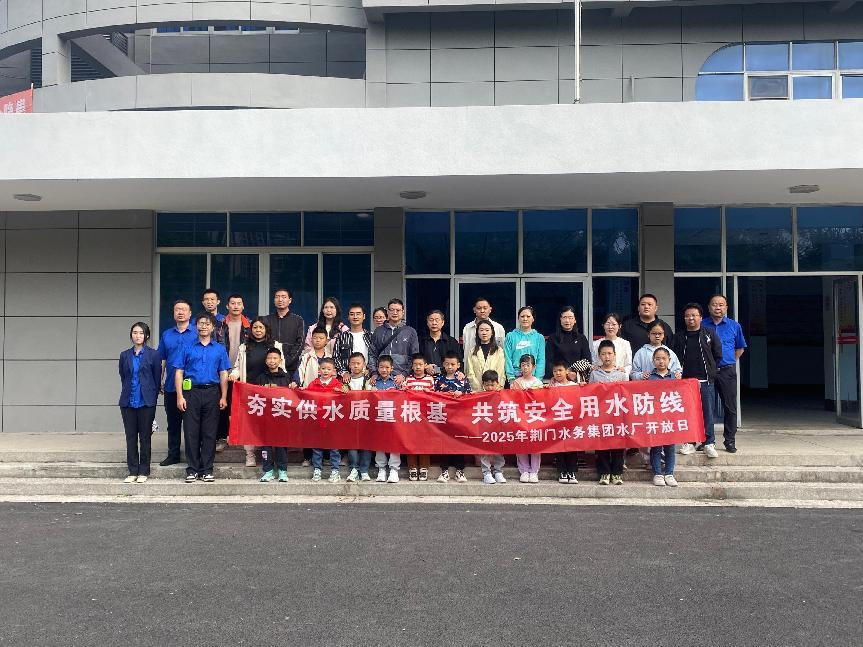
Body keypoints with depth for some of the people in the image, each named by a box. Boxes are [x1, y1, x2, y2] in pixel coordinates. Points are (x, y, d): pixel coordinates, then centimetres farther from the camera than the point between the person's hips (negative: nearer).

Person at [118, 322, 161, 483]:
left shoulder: (153, 355, 0)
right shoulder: (125, 355, 9)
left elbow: (157, 379, 2)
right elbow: (123, 378, 15)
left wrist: (152, 398, 3)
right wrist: (126, 394, 12)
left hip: (146, 403, -3)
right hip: (128, 402, 3)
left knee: (145, 437, 3)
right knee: (130, 438, 6)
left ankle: (143, 472, 12)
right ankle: (133, 471, 13)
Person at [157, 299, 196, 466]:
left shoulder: (197, 334, 0)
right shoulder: (166, 335, 12)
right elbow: (162, 360, 15)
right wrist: (160, 381, 9)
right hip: (171, 386, 4)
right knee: (173, 422, 11)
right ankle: (173, 454, 20)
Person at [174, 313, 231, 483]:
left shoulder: (219, 349, 11)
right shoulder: (188, 348, 8)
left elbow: (224, 374, 9)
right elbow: (179, 373, 4)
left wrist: (223, 397, 0)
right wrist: (180, 397, -5)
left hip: (212, 393, 1)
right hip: (191, 393, -1)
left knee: (210, 433, 2)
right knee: (191, 432, 0)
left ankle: (207, 470, 9)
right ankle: (192, 469, 8)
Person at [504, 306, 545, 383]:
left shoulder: (539, 337, 8)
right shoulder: (510, 336, 5)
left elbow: (541, 360, 4)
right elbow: (507, 359, 1)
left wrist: (538, 379, -6)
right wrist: (511, 377, -8)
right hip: (515, 377, -1)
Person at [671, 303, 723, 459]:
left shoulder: (710, 334, 4)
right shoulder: (679, 337, 8)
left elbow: (718, 355, 9)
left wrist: (709, 369, 9)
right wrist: (679, 372, 5)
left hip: (706, 381, -1)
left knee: (708, 412, -1)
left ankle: (709, 444, 6)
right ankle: (689, 442, 13)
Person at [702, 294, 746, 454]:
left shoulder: (734, 326, 7)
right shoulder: (702, 326, 5)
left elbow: (740, 348, 17)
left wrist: (730, 361, 8)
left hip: (727, 371, 0)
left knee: (730, 407, 1)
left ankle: (730, 441, 9)